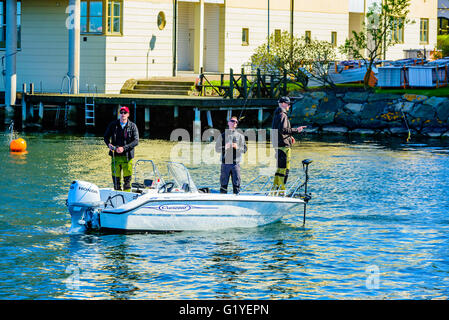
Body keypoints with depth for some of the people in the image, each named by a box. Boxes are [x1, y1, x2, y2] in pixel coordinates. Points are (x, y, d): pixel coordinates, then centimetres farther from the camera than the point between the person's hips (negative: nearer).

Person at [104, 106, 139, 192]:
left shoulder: (132, 126, 1)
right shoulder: (113, 125, 7)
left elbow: (136, 141, -6)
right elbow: (106, 136, 13)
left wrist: (124, 148, -18)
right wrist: (109, 144, -9)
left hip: (127, 156, -2)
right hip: (115, 155, 2)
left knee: (127, 178, -1)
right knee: (116, 177, 3)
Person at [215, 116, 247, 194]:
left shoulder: (240, 136, 10)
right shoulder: (222, 136, 8)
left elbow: (244, 149, 7)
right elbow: (217, 148, 6)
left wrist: (237, 147, -11)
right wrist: (225, 147, -12)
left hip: (236, 163, 1)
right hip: (225, 163, -1)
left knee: (236, 183, 0)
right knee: (223, 183, 0)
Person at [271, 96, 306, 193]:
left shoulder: (277, 115, 19)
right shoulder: (283, 115, -13)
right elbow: (283, 130, -25)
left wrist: (289, 136, 20)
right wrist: (296, 130, -22)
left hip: (277, 144, 10)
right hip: (284, 145, -10)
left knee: (280, 167, 17)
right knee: (285, 168, -8)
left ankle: (275, 188, 19)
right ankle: (281, 190, -9)